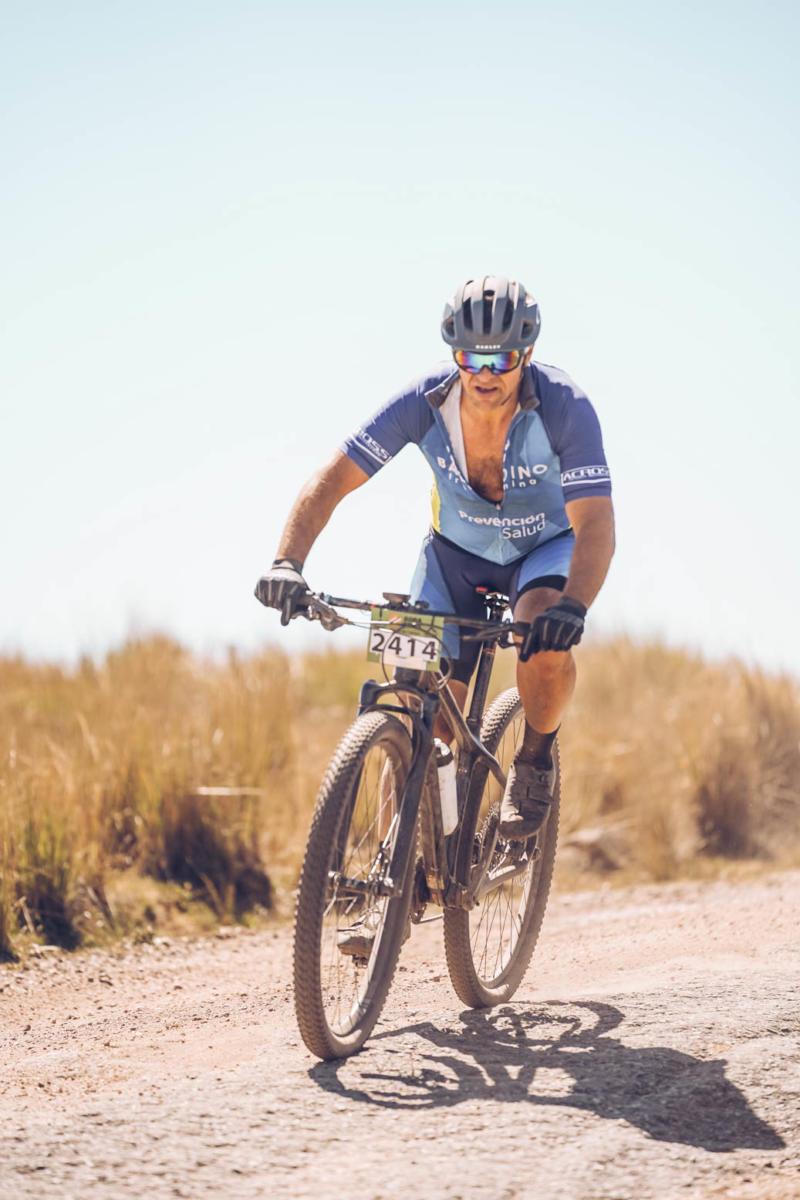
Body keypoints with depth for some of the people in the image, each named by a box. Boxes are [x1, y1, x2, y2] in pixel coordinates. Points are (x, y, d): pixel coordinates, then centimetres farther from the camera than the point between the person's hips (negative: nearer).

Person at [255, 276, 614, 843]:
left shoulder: (564, 407, -30)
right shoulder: (427, 402, -25)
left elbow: (596, 524, -36)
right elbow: (332, 480, -25)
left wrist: (572, 606, -55)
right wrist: (287, 563, -41)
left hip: (548, 548, -2)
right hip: (458, 548, 2)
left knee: (547, 637, -35)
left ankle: (536, 759, -7)